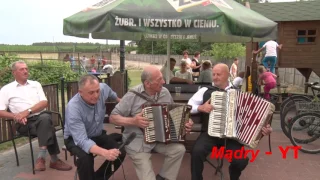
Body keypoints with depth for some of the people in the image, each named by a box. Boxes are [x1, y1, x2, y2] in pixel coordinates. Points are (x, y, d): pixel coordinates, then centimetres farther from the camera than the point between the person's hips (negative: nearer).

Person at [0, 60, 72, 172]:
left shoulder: (35, 84, 16)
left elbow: (45, 103, 4)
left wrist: (27, 111, -12)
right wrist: (16, 116, -15)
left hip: (41, 116, 2)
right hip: (24, 122, -2)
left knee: (45, 118, -36)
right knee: (47, 127, -32)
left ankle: (42, 157, -31)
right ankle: (54, 160, -26)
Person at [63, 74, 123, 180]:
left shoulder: (103, 88, -20)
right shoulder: (73, 108, -34)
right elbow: (82, 141, -40)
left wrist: (118, 100, 27)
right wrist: (104, 152, -55)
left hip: (97, 135, 5)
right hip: (76, 139, -5)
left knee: (120, 152, -14)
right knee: (85, 158, -35)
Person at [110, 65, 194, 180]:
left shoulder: (165, 92, -2)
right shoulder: (133, 95, -16)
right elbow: (113, 118, -12)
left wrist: (185, 122, -7)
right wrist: (133, 121, -26)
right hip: (138, 142, -4)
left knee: (179, 149, -17)